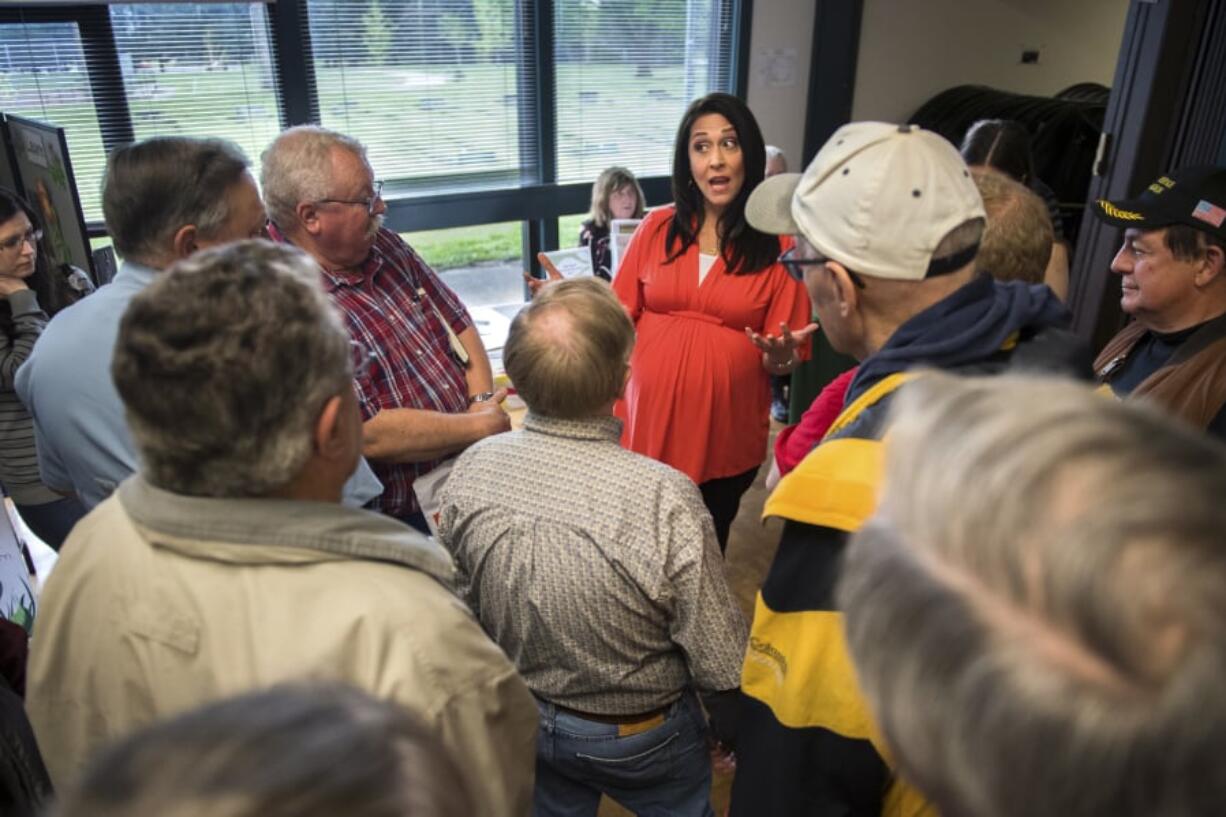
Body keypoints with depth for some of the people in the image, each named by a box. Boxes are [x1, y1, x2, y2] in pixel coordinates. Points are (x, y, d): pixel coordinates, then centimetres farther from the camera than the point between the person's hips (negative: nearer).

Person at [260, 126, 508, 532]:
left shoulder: (383, 245, 7)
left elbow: (458, 323, 14)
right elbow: (368, 436, -22)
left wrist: (483, 403, -4)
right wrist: (480, 426, -10)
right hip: (399, 523, -8)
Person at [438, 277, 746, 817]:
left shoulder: (470, 470, -22)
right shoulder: (666, 499, -36)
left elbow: (461, 604, -5)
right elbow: (720, 660, -24)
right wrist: (737, 735, -2)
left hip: (523, 723, 4)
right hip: (640, 738, -3)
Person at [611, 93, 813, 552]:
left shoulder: (779, 243, -5)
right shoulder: (657, 228, 1)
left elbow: (786, 361, -4)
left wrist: (780, 355, -26)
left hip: (724, 433, -1)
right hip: (645, 422, 2)